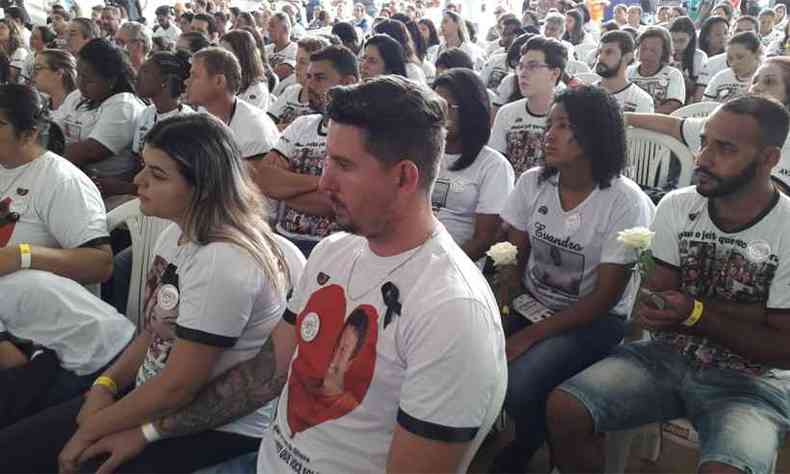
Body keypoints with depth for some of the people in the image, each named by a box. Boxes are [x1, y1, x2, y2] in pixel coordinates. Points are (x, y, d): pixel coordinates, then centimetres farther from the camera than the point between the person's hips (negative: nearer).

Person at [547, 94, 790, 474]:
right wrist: (750, 313, -14)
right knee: (563, 409, -17)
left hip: (750, 381, -3)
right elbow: (656, 304, -5)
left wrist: (695, 314, -21)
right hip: (666, 356, 3)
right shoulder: (676, 207, -1)